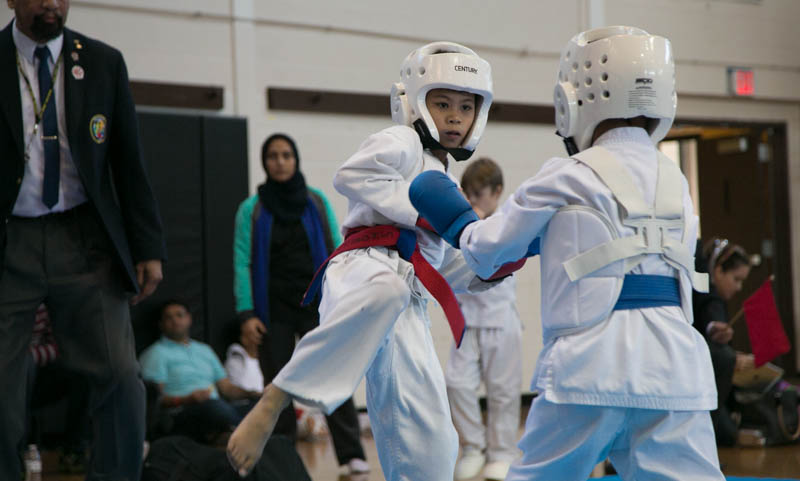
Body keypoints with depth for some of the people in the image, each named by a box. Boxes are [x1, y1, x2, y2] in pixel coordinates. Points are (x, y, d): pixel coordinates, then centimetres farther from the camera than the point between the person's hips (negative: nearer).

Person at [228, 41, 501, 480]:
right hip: (366, 269, -8)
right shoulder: (401, 144, 9)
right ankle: (271, 405, -41)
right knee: (385, 288, -45)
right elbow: (353, 174, -13)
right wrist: (420, 211, -10)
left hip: (406, 312, 8)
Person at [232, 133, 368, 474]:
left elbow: (336, 251, 6)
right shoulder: (252, 209, 2)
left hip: (316, 305, 0)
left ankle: (351, 454, -13)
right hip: (274, 311, 0)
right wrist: (246, 314, -10)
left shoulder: (316, 201, 5)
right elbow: (242, 263, -1)